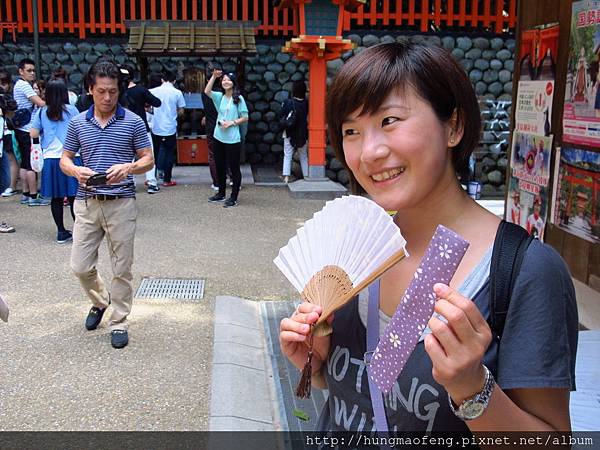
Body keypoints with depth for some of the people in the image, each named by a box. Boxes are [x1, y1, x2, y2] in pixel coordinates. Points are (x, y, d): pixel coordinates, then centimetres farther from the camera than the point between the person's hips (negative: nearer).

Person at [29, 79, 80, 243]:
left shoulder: (42, 112, 4)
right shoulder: (71, 110, -4)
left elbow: (33, 134, 5)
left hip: (50, 159, 3)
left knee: (56, 197, 8)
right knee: (74, 196, 2)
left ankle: (61, 232, 13)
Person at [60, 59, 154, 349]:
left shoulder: (133, 122, -1)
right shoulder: (78, 123, 6)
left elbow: (148, 159, 2)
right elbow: (64, 160, 11)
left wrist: (128, 167, -19)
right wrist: (76, 170, -12)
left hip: (121, 203, -2)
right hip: (87, 203, 2)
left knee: (122, 269, 4)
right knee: (80, 266, 6)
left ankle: (119, 323, 19)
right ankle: (100, 301, 36)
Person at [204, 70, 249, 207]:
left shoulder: (238, 98, -4)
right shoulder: (220, 97, 7)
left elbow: (245, 117, -4)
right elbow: (207, 91, -10)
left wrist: (232, 122, -16)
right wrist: (214, 76, -16)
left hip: (232, 139, -6)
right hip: (219, 137, 6)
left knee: (234, 168, 1)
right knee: (220, 167, 16)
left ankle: (233, 197, 9)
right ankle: (221, 193, 30)